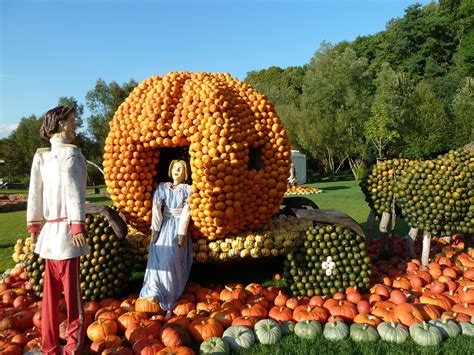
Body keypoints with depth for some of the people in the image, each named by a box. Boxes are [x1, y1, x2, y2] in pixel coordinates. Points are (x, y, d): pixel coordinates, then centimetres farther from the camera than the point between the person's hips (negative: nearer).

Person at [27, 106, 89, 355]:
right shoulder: (70, 152, -8)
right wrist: (78, 225, -19)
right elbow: (73, 190, -17)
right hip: (65, 229, -7)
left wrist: (33, 224, 18)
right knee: (71, 290, 1)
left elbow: (35, 191, 12)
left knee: (50, 291, 12)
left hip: (49, 230, 7)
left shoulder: (40, 155, 11)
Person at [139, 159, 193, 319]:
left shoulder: (187, 189, 2)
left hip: (178, 227, -3)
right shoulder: (162, 187, 7)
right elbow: (156, 208, -1)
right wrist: (155, 228, -10)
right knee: (157, 258, -7)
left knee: (171, 261, -7)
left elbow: (185, 213, -5)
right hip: (164, 226, 3)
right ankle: (155, 291, -2)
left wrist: (182, 233, -13)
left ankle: (169, 301, 3)